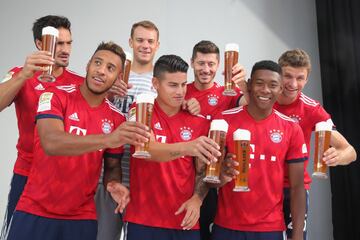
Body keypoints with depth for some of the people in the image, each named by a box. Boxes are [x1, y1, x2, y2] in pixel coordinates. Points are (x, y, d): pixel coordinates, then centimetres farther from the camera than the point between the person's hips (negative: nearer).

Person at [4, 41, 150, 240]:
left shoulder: (117, 118, -1)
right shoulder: (55, 96, -9)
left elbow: (112, 167, 8)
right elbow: (51, 143, -26)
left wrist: (115, 184, -15)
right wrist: (107, 139, -39)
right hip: (35, 212, -2)